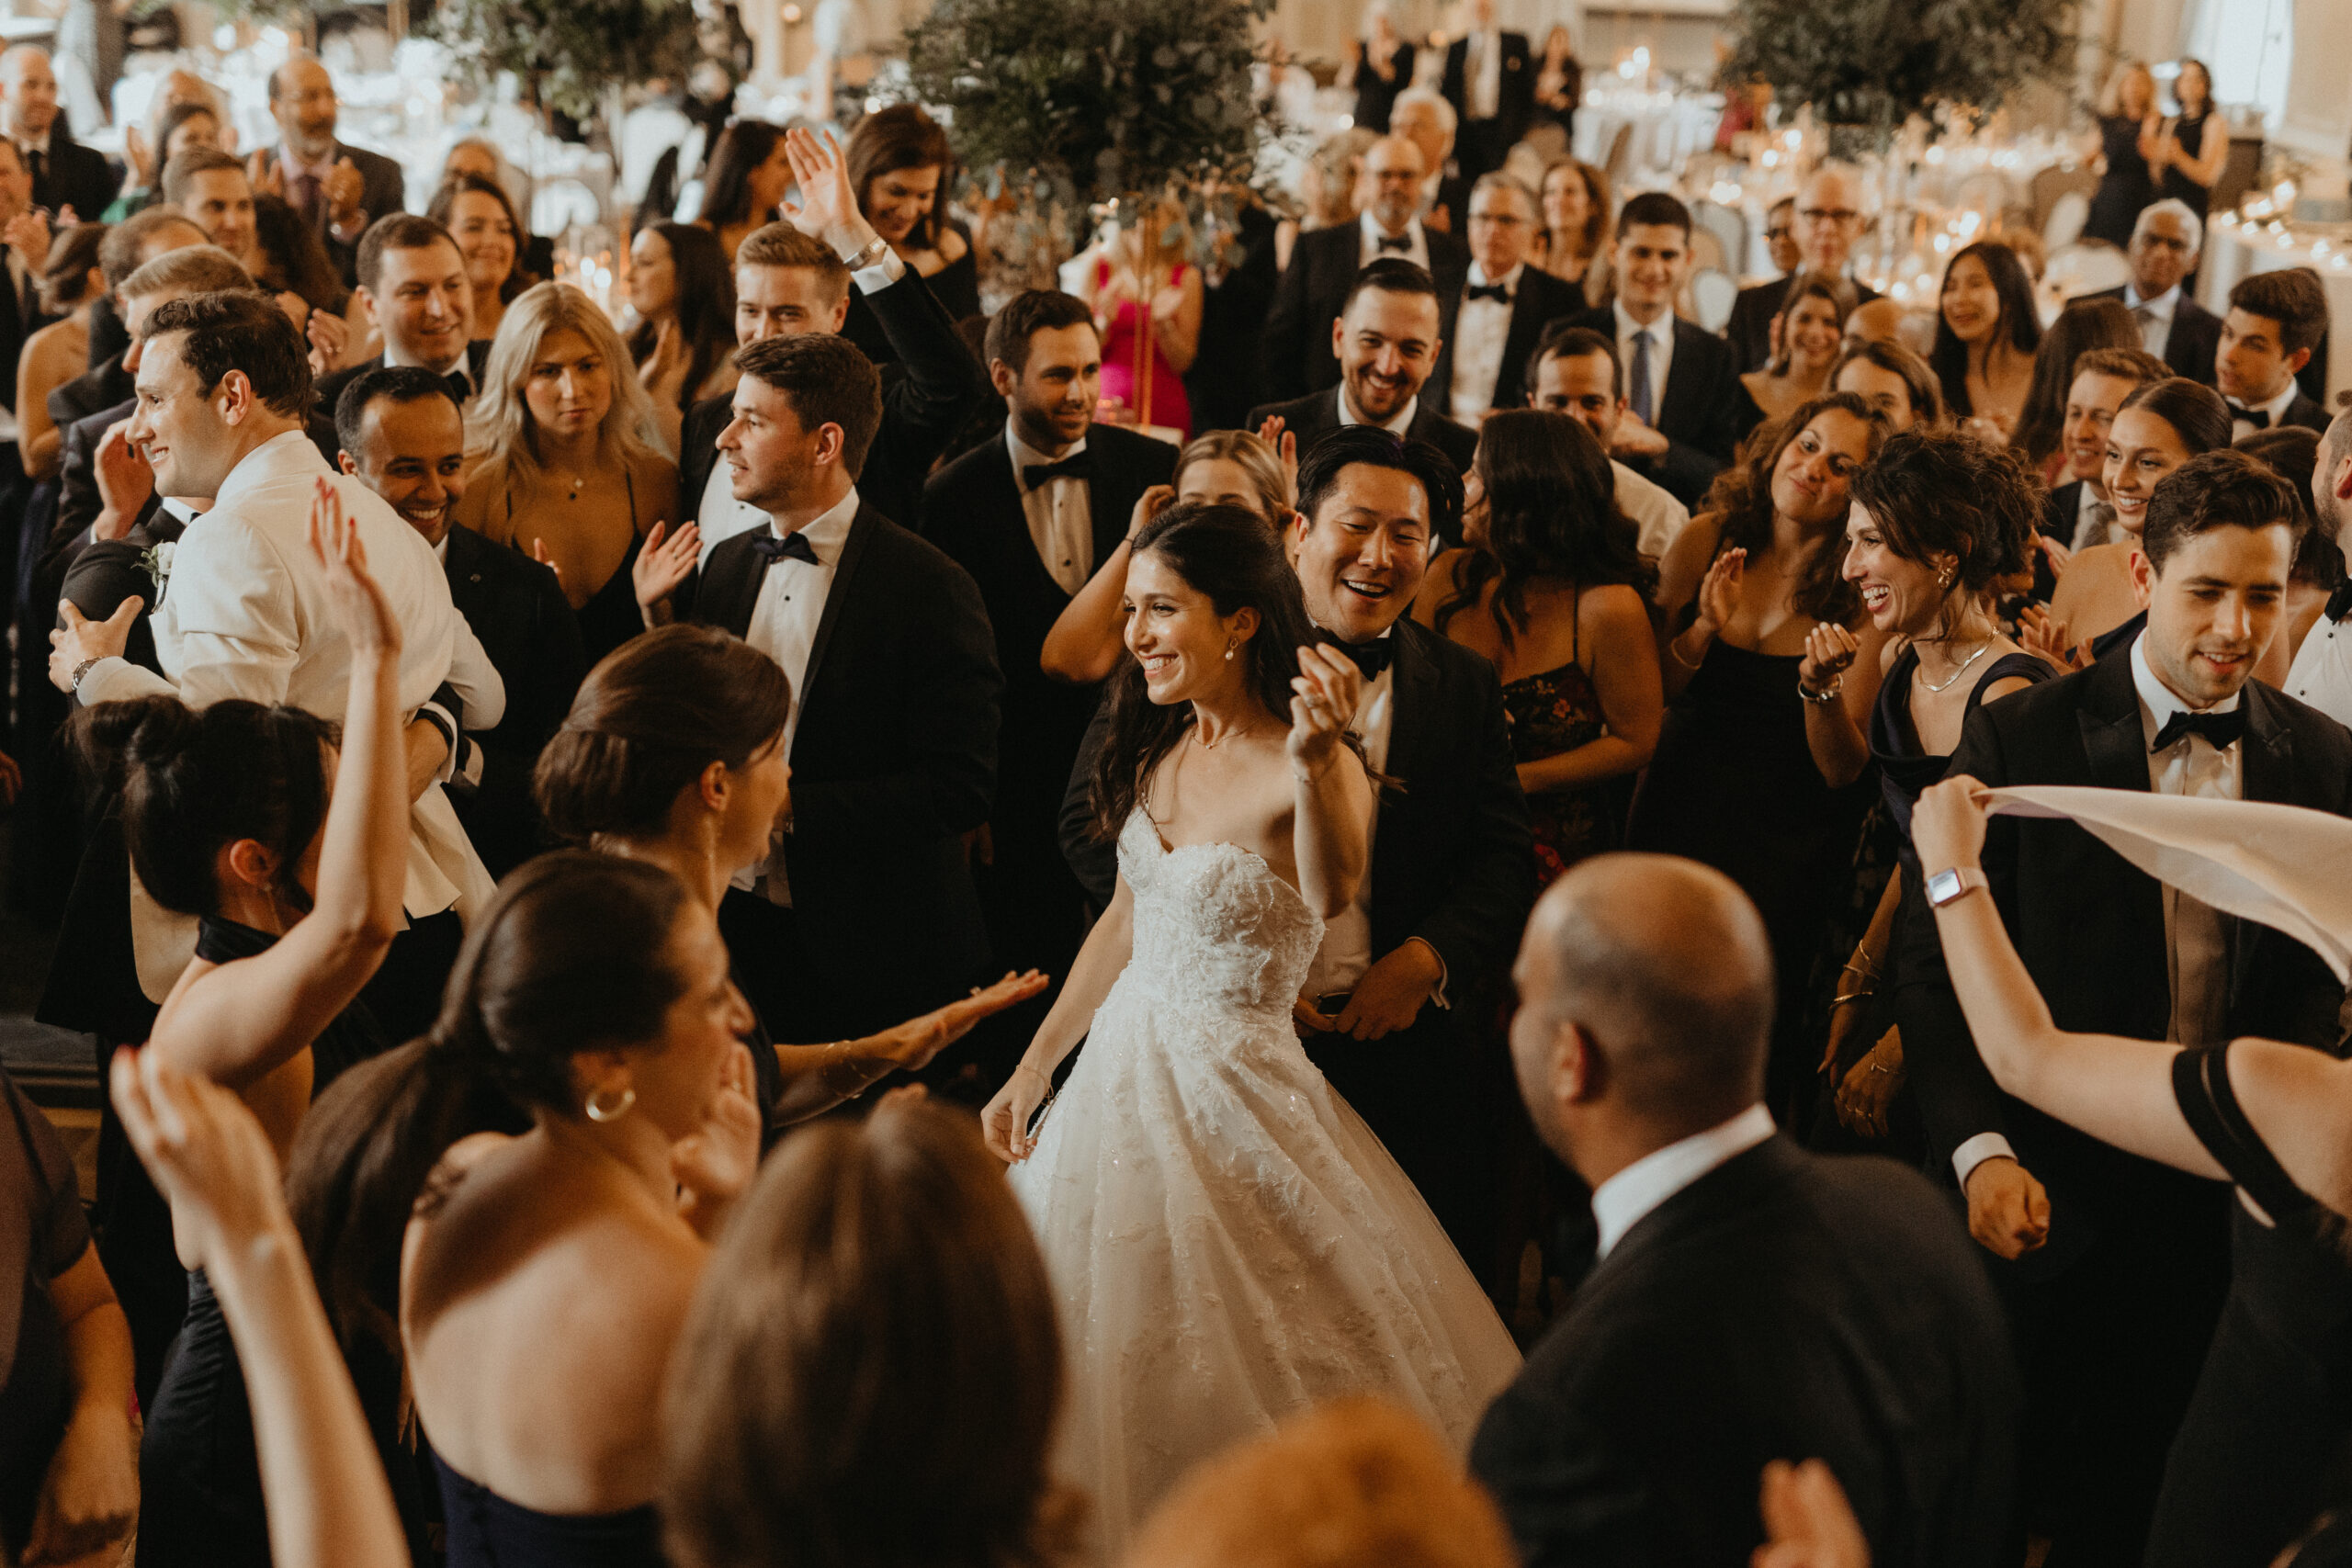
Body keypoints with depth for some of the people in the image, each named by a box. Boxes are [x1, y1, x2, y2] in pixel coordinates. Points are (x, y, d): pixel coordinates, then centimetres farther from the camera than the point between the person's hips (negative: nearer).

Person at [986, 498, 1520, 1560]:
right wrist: (1032, 1071, 14)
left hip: (1236, 1094, -7)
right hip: (1123, 1072, 7)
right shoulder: (1158, 748, 2)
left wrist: (1316, 758, -58)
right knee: (1104, 1371, 18)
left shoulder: (1308, 769, -19)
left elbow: (1332, 894, -40)